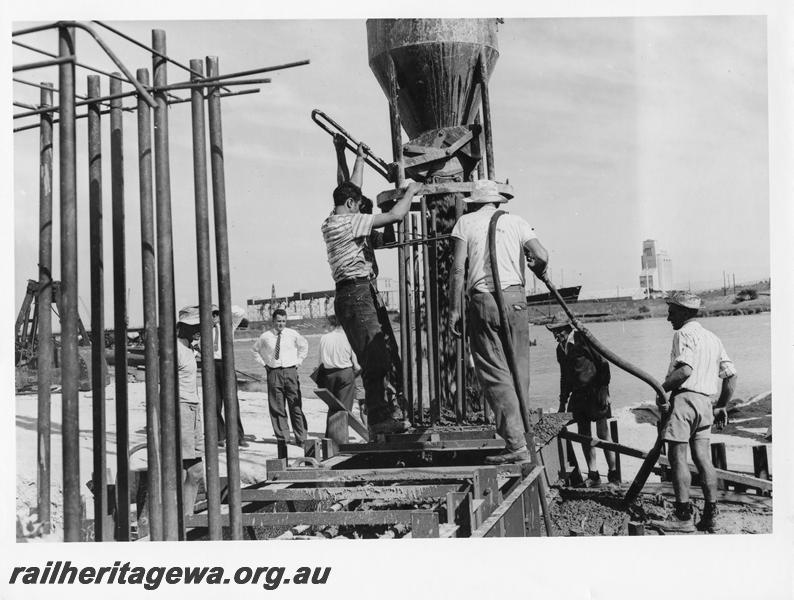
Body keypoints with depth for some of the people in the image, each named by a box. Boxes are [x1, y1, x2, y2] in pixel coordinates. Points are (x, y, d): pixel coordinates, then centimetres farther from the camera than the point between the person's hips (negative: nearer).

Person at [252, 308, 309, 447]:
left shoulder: (293, 334, 3)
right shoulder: (265, 337, 1)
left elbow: (304, 346, 22)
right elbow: (255, 350, 19)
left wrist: (298, 361, 12)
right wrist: (264, 364, 9)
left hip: (290, 371, 0)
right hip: (273, 372, 0)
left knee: (295, 406, -1)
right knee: (277, 407, 0)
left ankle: (300, 438, 4)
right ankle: (282, 437, 8)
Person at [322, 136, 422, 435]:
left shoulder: (335, 221, 17)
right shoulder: (345, 222, -10)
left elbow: (350, 189, 36)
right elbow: (395, 215, -13)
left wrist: (360, 159, 44)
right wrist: (411, 191, 3)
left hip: (365, 294, 10)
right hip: (356, 294, -10)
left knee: (387, 356, 9)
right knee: (375, 360, -12)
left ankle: (394, 413, 12)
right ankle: (379, 419, -11)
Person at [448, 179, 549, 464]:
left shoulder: (466, 222, 8)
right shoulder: (515, 222, 13)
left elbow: (458, 267, -2)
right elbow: (542, 257, 2)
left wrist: (454, 309, 2)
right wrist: (537, 270, 25)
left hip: (483, 300, -3)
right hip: (514, 297, 3)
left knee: (495, 373, -4)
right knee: (518, 371, 12)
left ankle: (516, 444, -10)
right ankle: (518, 433, 16)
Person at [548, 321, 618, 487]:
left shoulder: (583, 339, -11)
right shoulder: (560, 349, 10)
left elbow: (603, 363, -10)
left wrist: (604, 390, -14)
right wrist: (563, 402, 18)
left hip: (596, 392, -7)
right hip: (578, 395, 7)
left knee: (603, 434, -5)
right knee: (584, 435, 5)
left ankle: (613, 474, 3)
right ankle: (593, 475, 11)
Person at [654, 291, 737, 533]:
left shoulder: (684, 334, -6)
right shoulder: (713, 338, 20)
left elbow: (685, 369, -22)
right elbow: (731, 375, 17)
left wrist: (662, 389, -13)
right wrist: (722, 406, 22)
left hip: (684, 398, -8)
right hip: (705, 402, 8)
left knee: (678, 457, -5)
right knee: (703, 458, 9)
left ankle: (683, 517, -6)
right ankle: (710, 517, 9)